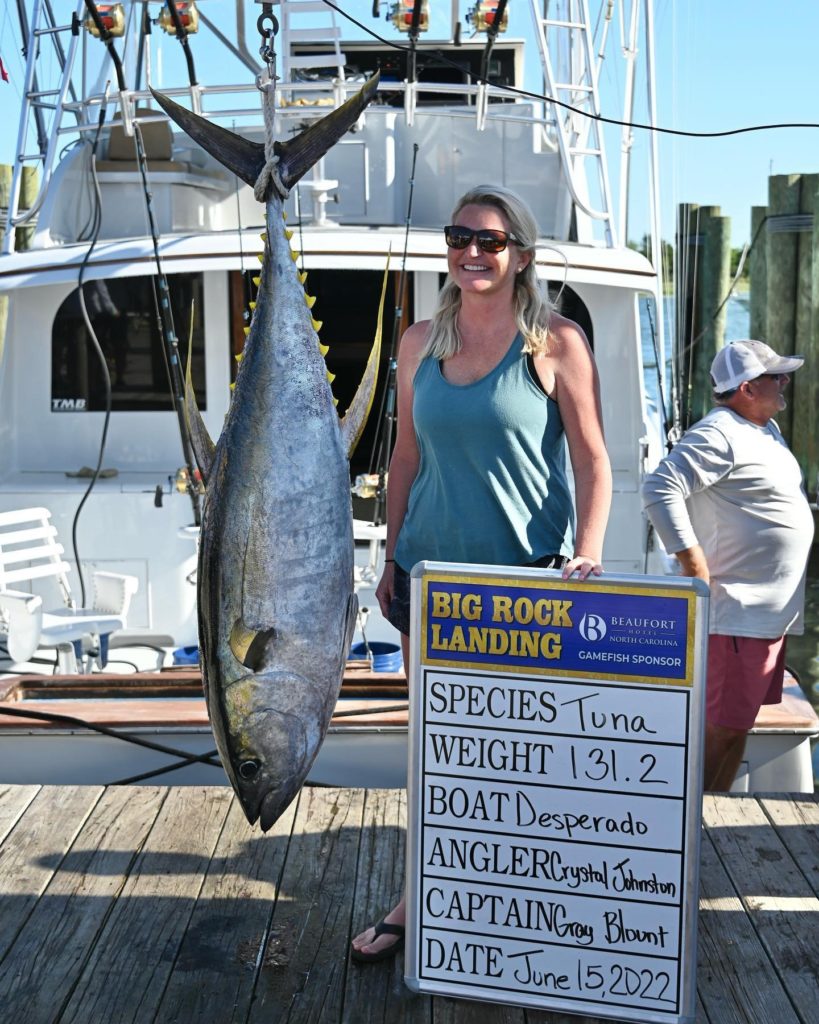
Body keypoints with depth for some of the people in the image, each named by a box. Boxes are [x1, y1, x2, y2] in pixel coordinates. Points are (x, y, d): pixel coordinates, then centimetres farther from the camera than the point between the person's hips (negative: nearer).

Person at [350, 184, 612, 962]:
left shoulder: (556, 343, -5)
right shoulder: (419, 343, 7)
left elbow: (593, 460, -6)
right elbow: (406, 456, 13)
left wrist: (586, 553, -19)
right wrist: (392, 557, 12)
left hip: (527, 577, -4)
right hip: (431, 570, 4)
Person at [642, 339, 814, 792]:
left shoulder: (766, 430, 16)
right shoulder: (720, 434, -15)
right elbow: (659, 488, -26)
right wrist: (696, 568, -25)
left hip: (772, 613, 10)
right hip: (737, 614, -10)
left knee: (737, 722, 15)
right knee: (724, 729, -5)